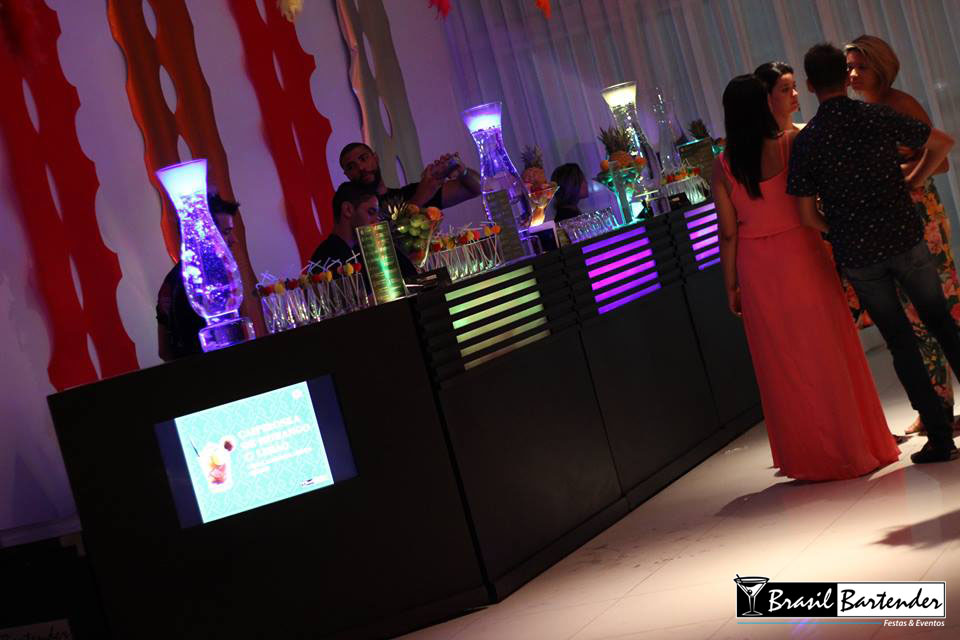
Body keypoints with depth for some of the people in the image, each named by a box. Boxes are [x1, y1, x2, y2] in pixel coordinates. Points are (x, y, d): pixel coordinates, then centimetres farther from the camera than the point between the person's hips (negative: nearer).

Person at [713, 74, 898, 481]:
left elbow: (728, 232, -1)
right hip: (800, 253, -2)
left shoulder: (723, 165, -1)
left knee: (783, 361, 10)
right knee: (826, 351, 8)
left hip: (756, 267, 2)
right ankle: (854, 446, 15)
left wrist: (732, 286, 5)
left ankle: (809, 458, 21)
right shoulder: (791, 143, -6)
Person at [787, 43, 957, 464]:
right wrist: (913, 181, 15)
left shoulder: (804, 142, -4)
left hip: (856, 255, 0)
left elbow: (808, 215, -2)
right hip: (905, 238, 0)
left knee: (900, 342, 8)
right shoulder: (879, 117, -3)